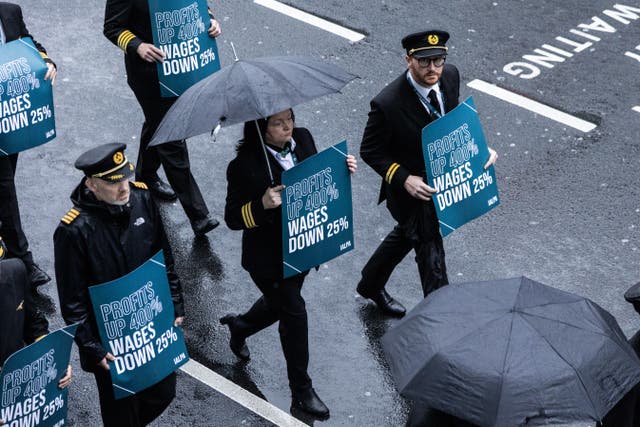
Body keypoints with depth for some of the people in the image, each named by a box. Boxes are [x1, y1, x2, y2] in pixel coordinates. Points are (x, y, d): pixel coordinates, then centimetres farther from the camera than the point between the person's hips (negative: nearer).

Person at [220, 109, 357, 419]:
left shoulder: (302, 139, -7)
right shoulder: (245, 165, -25)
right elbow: (233, 219, -18)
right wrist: (263, 205, -36)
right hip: (269, 259, -7)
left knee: (281, 303, 26)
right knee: (294, 313, 2)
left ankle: (239, 327, 59)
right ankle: (301, 392, 20)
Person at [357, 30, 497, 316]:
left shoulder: (450, 76, -13)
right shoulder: (387, 104, -32)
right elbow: (370, 151, -18)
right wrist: (405, 179, -29)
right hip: (412, 188, -8)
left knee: (407, 234, 29)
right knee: (431, 253, 1)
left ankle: (371, 284, 55)